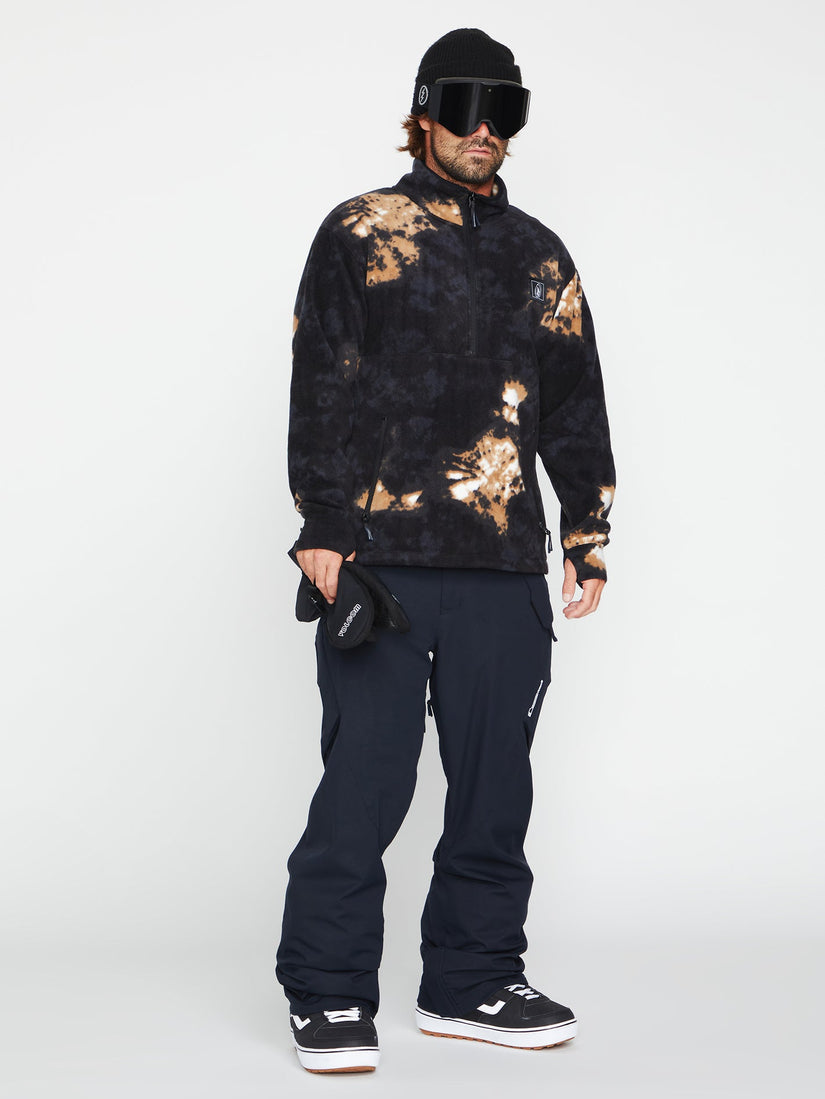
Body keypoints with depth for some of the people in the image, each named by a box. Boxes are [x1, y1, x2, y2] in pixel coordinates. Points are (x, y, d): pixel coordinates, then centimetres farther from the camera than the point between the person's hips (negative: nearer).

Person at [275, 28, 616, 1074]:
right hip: (380, 552, -4)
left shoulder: (539, 258, 18)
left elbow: (575, 405, 21)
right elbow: (320, 386, 0)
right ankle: (328, 996, 5)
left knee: (495, 778, 7)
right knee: (366, 774, -5)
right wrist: (322, 524, -8)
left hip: (505, 562, 5)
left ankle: (473, 978, 20)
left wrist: (587, 537, 14)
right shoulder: (360, 233, 6)